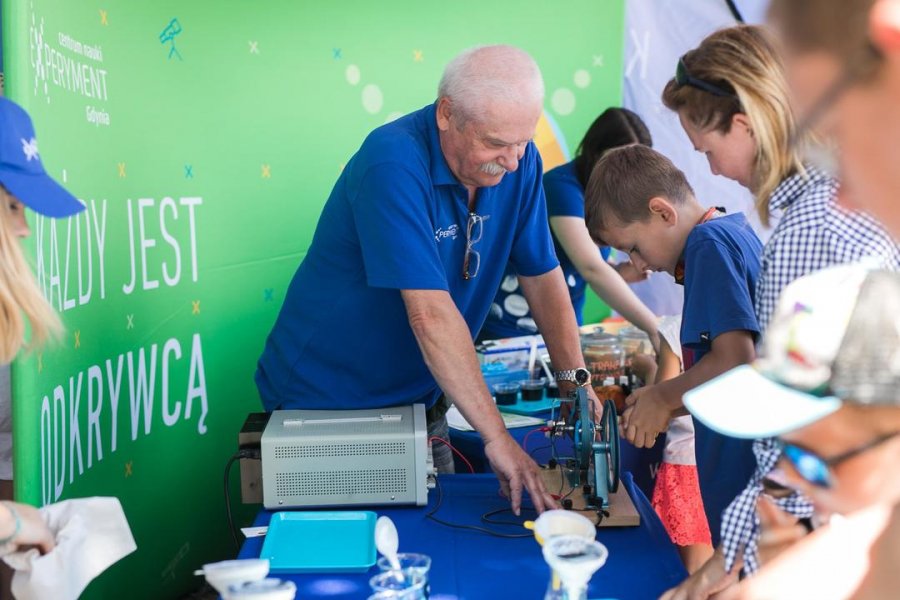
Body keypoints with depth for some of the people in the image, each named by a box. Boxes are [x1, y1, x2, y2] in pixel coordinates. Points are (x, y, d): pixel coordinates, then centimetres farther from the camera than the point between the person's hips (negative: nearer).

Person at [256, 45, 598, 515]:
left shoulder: (519, 162, -7)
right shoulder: (394, 163, -28)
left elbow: (543, 278, 1)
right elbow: (430, 315, -33)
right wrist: (496, 438, -33)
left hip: (419, 402, 6)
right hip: (323, 405, -6)